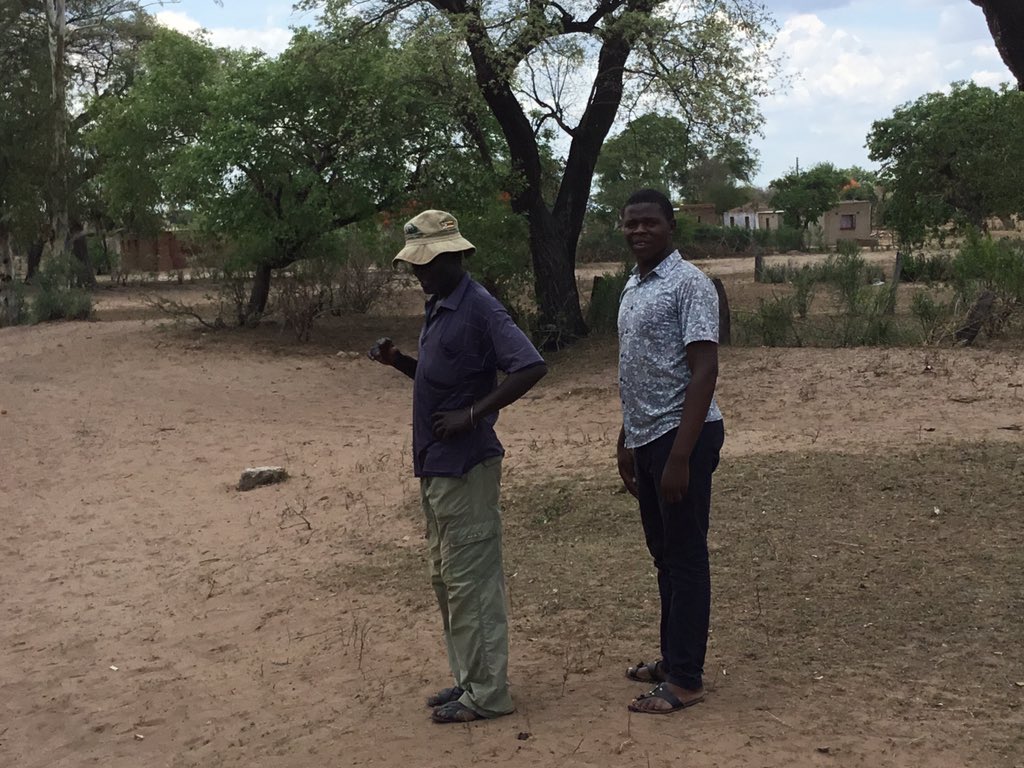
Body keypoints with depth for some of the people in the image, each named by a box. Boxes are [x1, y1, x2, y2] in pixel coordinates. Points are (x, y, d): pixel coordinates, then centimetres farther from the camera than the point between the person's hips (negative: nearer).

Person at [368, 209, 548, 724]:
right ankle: (467, 678, 27)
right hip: (436, 465, 10)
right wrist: (397, 361, 5)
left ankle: (486, 693, 8)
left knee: (471, 581, -2)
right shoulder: (438, 309, 14)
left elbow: (531, 367, -24)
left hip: (465, 466, -10)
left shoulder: (479, 309, -15)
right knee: (446, 579, 16)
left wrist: (471, 415, -24)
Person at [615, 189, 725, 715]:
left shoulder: (689, 285, -13)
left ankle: (686, 679, 7)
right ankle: (672, 658, 28)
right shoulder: (632, 286, 14)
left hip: (682, 435, -9)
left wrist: (680, 455, -23)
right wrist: (627, 441, 19)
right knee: (663, 553, 16)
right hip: (645, 436, 9)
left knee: (685, 556, -1)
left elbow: (704, 371, -19)